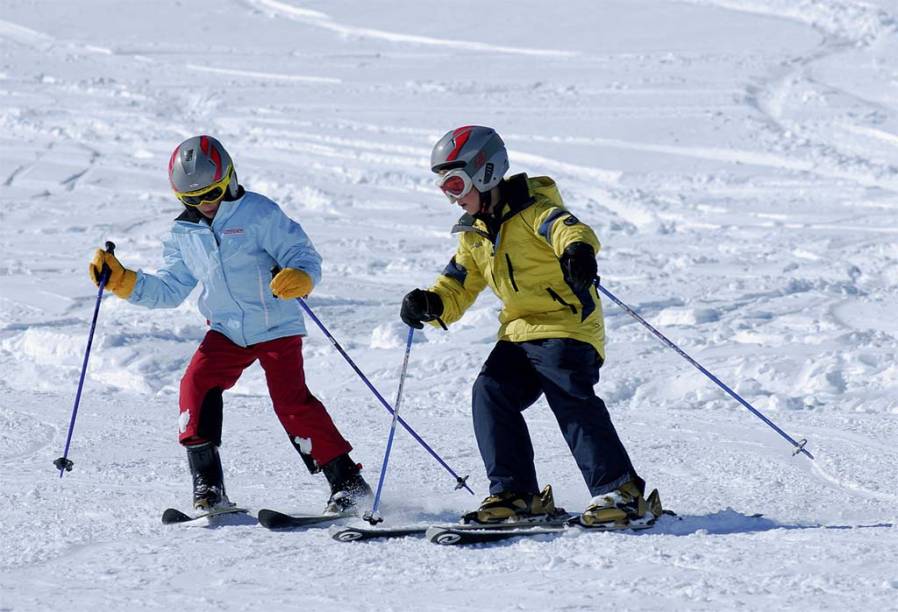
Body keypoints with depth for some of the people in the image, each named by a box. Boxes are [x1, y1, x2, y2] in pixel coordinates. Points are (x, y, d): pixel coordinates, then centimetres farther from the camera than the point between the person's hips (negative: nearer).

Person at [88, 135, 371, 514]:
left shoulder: (260, 214, -11)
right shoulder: (184, 233, 7)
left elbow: (304, 256, -13)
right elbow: (169, 290, 15)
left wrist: (300, 277, -36)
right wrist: (123, 282, 3)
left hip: (276, 328, -5)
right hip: (226, 331, 5)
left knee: (291, 401, -16)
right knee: (197, 384, -17)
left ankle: (347, 481, -4)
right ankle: (207, 485, -10)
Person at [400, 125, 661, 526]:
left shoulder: (532, 211, -12)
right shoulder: (474, 235, 14)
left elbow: (568, 228, -34)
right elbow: (458, 287, 21)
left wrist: (577, 250, -59)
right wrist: (430, 304, -2)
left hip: (567, 325, -8)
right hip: (519, 333, 8)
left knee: (571, 399, -22)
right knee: (490, 393, -10)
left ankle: (621, 492, -20)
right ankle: (515, 494, -6)